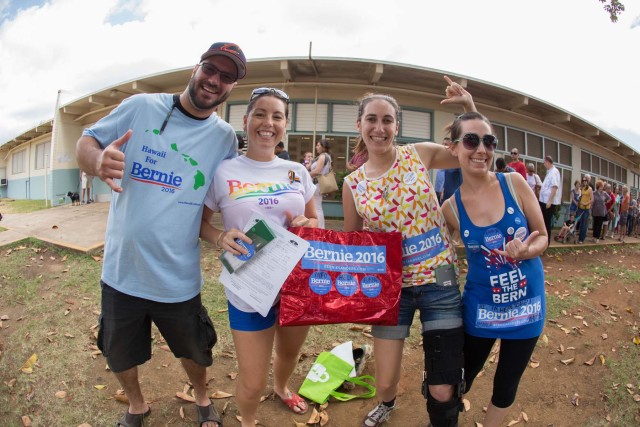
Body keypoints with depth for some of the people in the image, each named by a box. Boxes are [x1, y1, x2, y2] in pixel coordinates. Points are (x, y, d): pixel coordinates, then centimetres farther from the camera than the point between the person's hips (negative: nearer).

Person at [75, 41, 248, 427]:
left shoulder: (225, 138, -2)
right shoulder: (141, 107, -6)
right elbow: (85, 142, -1)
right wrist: (98, 160, -25)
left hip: (179, 279, 0)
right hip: (122, 272, 1)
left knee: (193, 351, 20)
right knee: (120, 355, 21)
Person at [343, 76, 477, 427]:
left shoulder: (419, 154, -4)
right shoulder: (352, 184, 0)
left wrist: (469, 105, -6)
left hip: (439, 281, -1)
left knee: (443, 391, 4)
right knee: (385, 382, 14)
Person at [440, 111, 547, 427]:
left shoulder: (515, 183, -11)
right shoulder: (451, 208, -11)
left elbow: (542, 237, -5)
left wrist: (525, 251, -24)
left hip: (526, 304, 1)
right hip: (480, 306, 0)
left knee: (506, 386, 18)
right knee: (462, 377, 16)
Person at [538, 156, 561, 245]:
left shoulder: (554, 172, -15)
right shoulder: (549, 172, 14)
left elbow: (555, 187, -22)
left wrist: (549, 201, -25)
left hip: (549, 202, -9)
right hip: (544, 201, 9)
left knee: (547, 222, 0)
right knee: (543, 221, 14)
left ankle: (546, 241, 9)